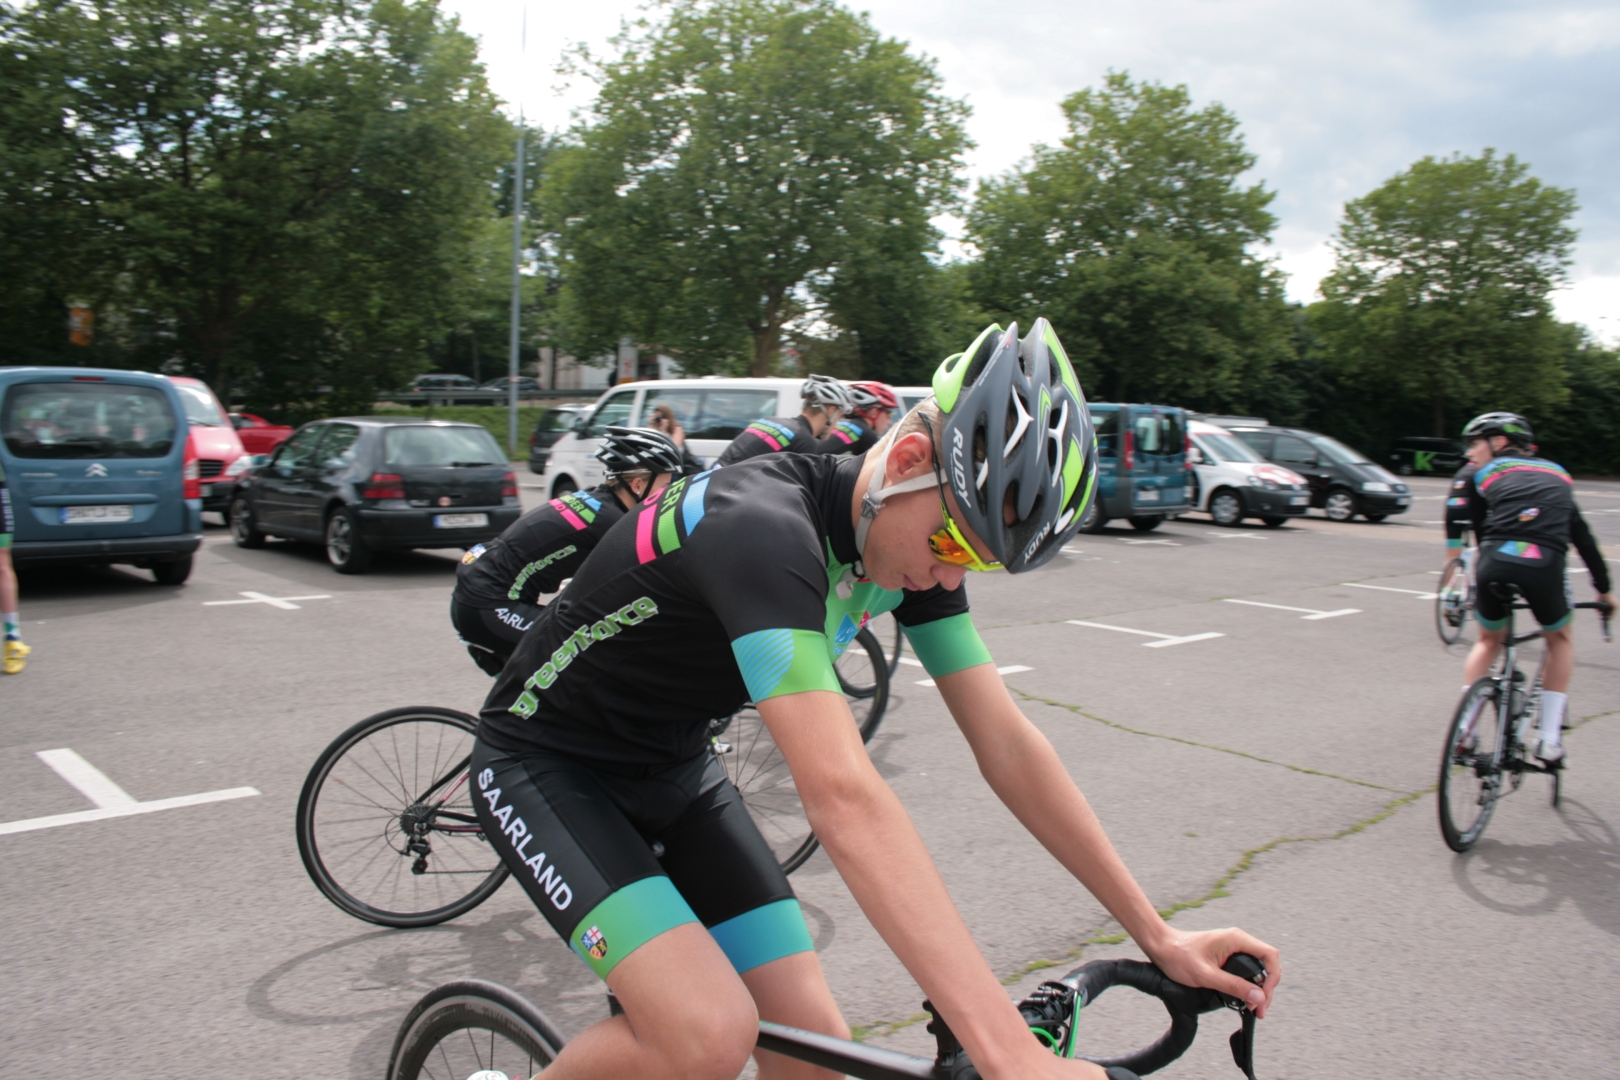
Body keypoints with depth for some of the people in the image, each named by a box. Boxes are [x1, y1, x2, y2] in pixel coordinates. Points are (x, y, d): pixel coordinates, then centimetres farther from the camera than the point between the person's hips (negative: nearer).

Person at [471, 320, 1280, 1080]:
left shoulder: (912, 541, -9)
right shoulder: (762, 528, -35)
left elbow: (1007, 746, -7)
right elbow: (842, 796, -45)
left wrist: (1158, 937, -8)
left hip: (674, 767, 7)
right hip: (545, 764, -7)